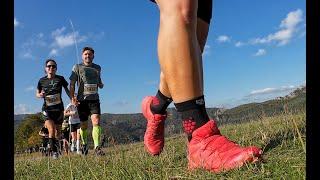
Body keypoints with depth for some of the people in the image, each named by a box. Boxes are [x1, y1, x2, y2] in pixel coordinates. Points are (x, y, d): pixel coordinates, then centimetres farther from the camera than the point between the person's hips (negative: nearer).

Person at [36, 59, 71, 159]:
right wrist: (40, 95, -12)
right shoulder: (42, 80, 2)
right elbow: (37, 93, 12)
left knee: (58, 131, 11)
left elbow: (67, 90, 6)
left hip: (59, 108, 1)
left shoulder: (60, 79, -1)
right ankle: (53, 151, -1)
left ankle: (56, 149, 34)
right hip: (47, 109, -1)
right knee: (51, 130, -17)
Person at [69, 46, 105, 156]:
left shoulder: (97, 68, 13)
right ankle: (84, 144, 31)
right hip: (82, 100, -1)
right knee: (84, 125, 8)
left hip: (94, 99, 1)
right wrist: (72, 98, -10)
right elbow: (72, 84, 1)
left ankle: (97, 147, -18)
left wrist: (101, 84, 4)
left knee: (96, 122, -16)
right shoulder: (77, 67, 4)